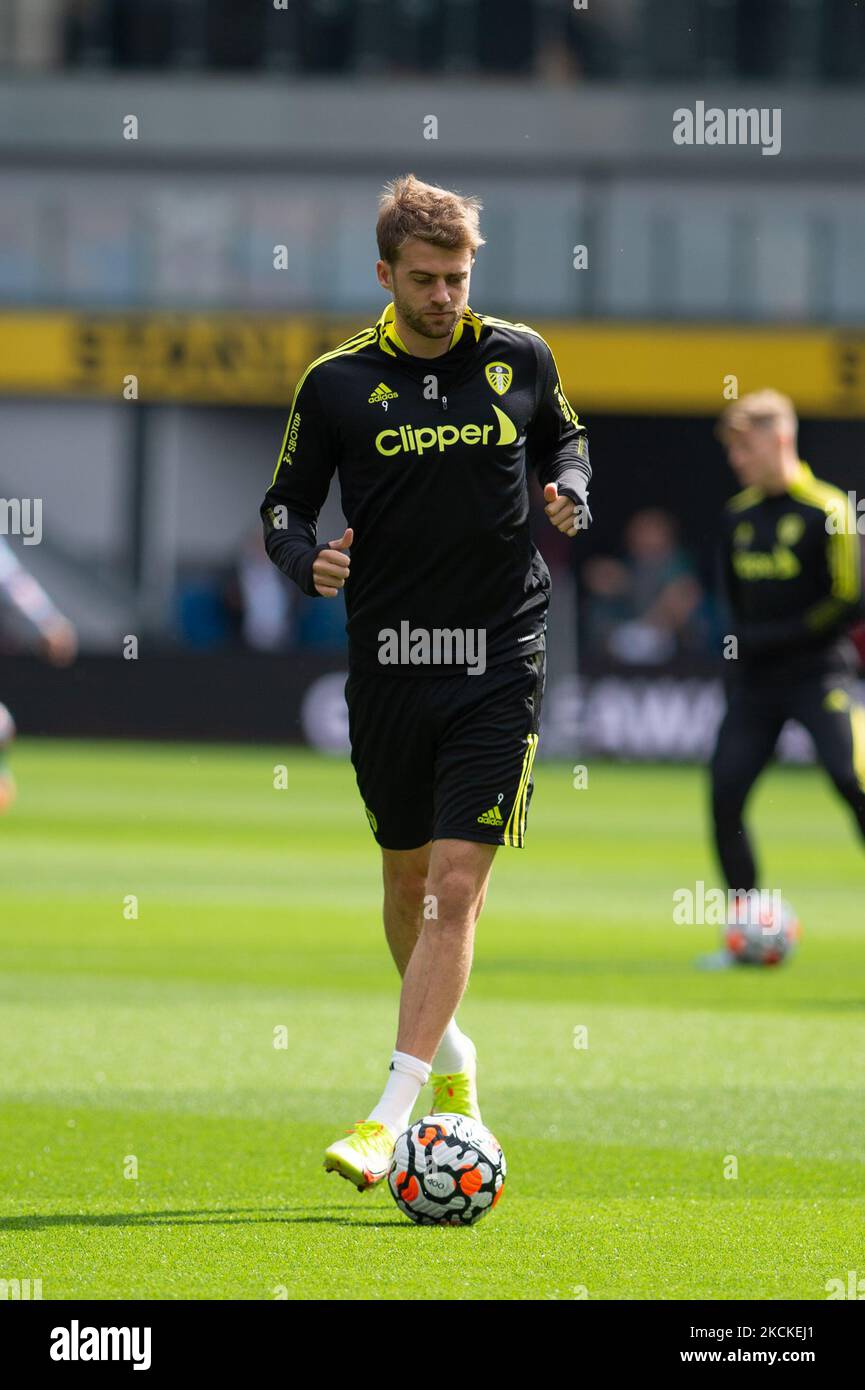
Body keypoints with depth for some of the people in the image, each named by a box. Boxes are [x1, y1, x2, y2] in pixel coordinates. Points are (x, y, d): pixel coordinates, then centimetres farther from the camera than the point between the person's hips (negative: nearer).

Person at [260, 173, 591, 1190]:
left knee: (456, 887, -12)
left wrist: (569, 493, -2)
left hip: (498, 659, -1)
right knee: (407, 879, 15)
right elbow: (285, 504, 8)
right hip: (388, 663, 2)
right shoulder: (337, 382, 0)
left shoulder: (520, 359, 2)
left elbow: (564, 441, 20)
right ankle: (450, 1057, 42)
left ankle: (390, 1122, -16)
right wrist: (307, 560, -13)